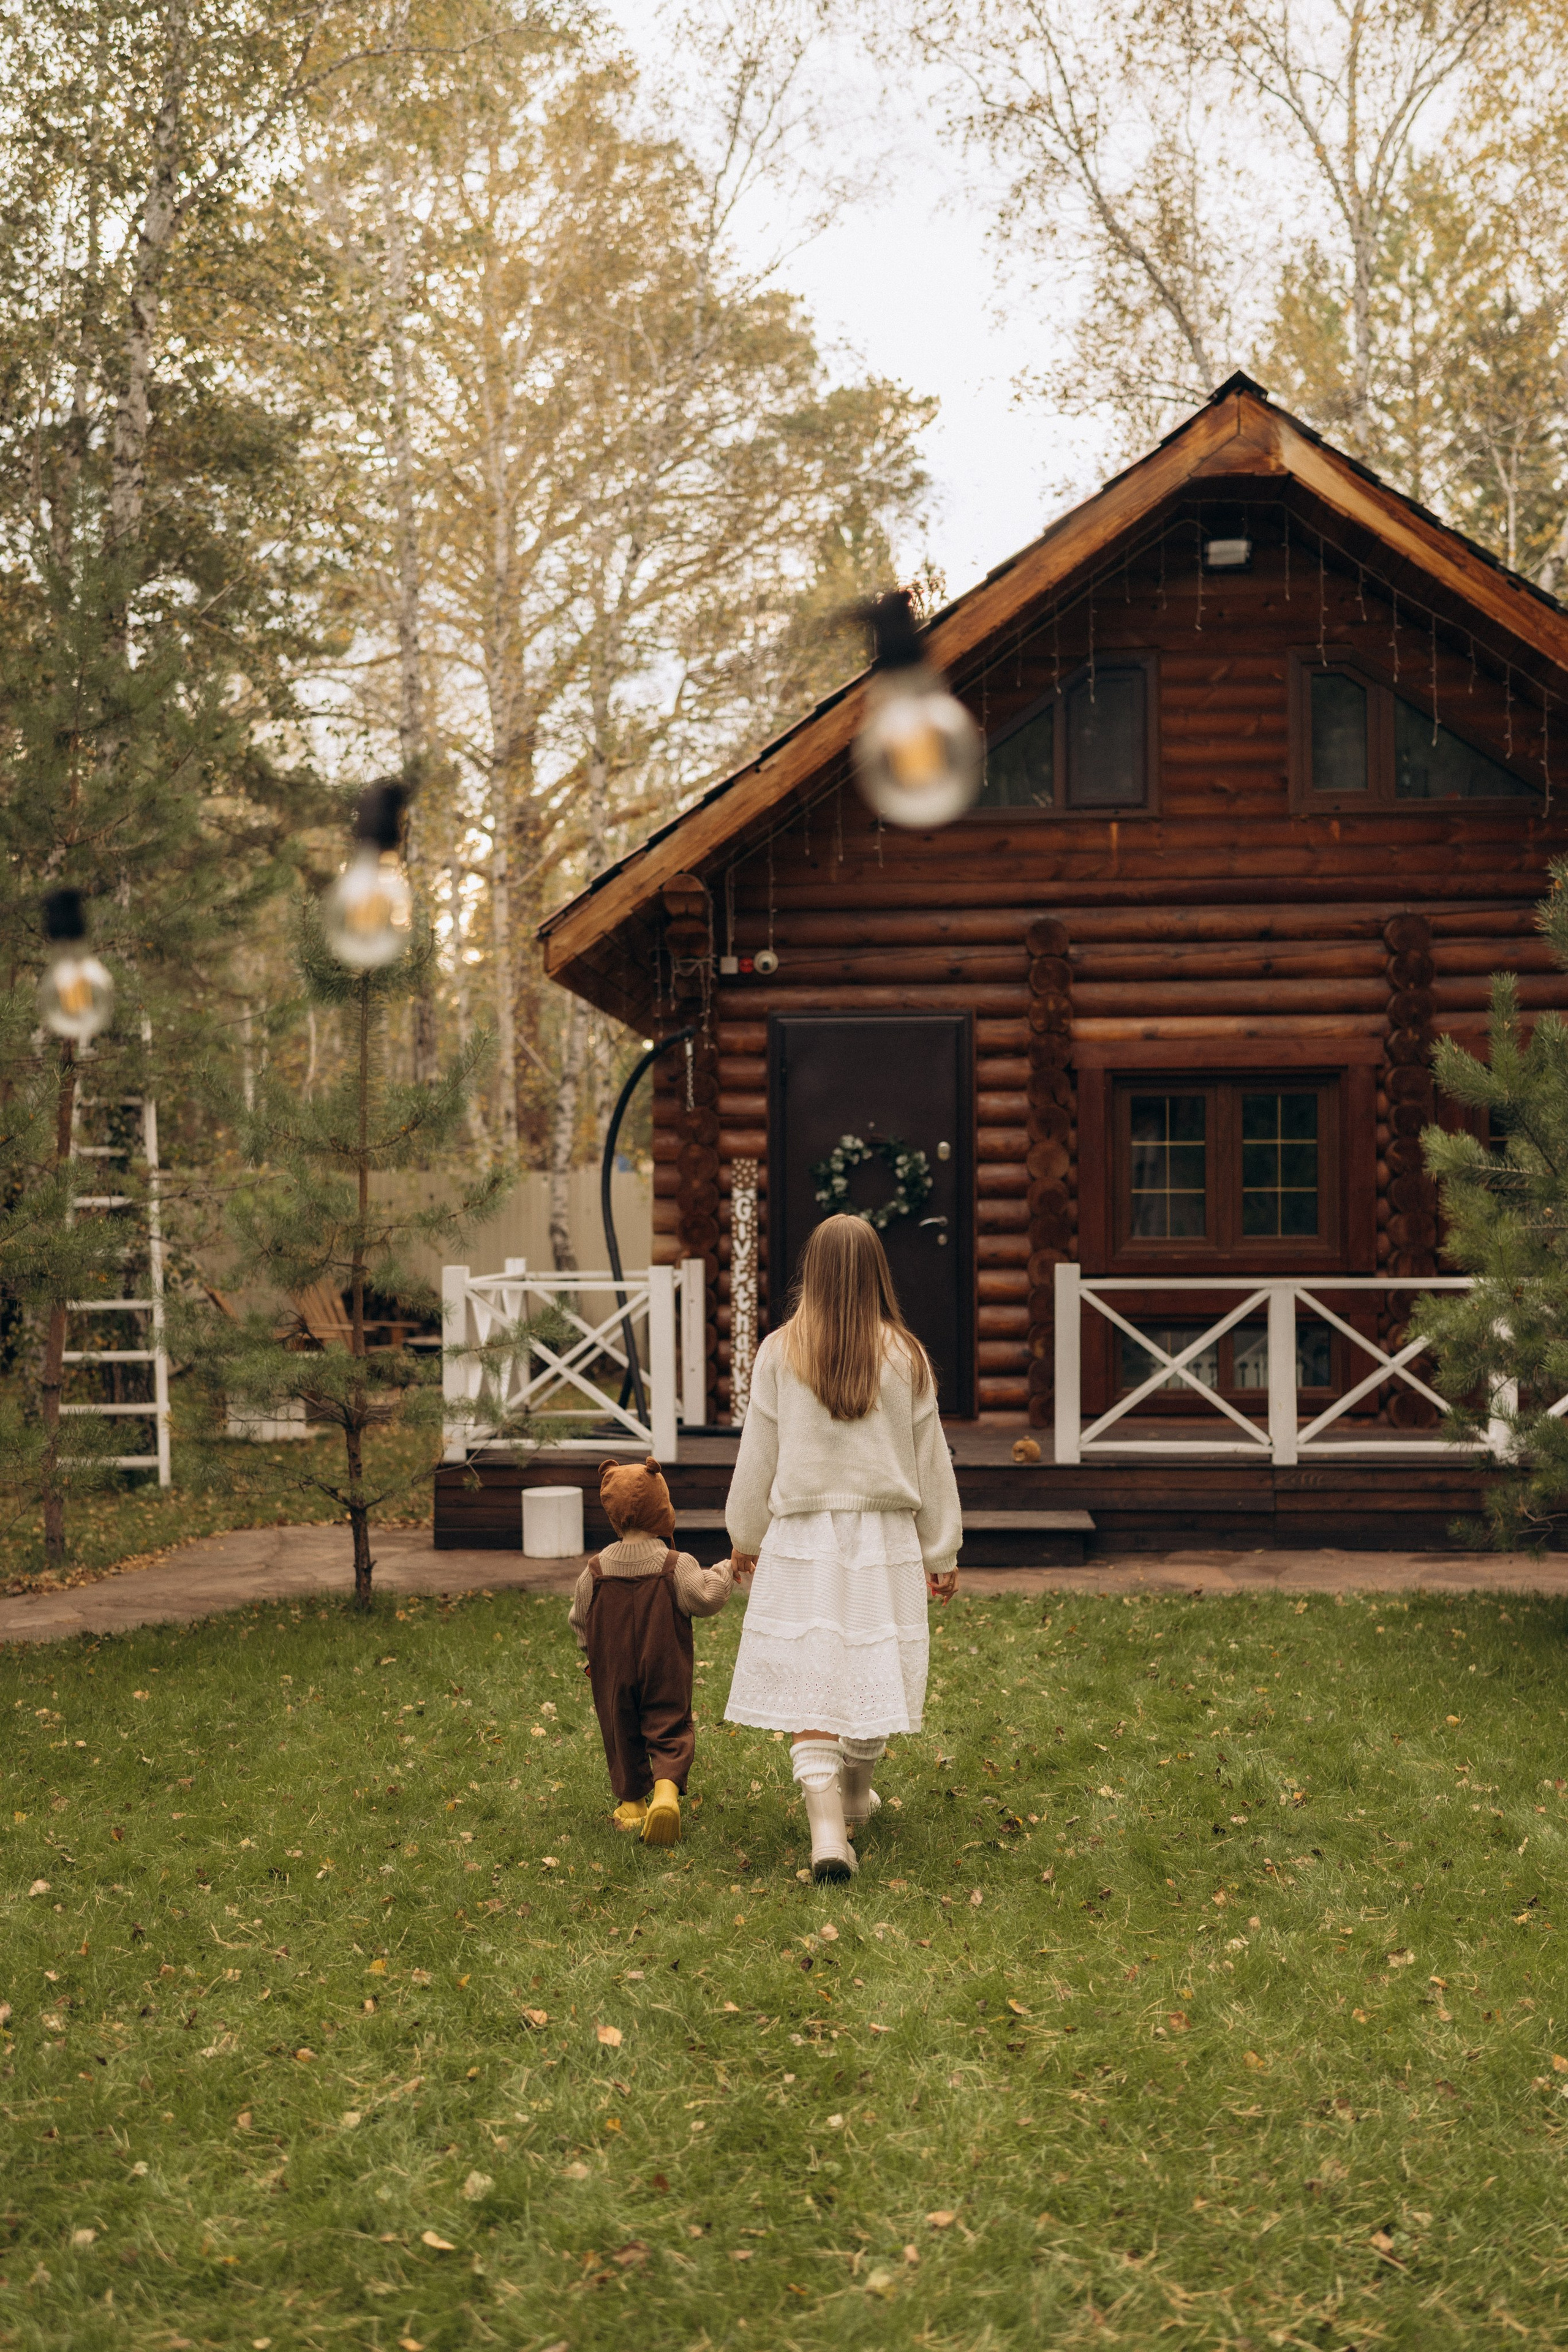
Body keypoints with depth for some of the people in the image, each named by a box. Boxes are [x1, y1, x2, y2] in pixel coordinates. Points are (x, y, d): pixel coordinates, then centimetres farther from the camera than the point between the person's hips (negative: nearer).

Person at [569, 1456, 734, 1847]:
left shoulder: (596, 1570, -2)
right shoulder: (676, 1565, -11)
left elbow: (580, 1620, 7)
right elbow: (705, 1599, -15)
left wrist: (592, 1656, 23)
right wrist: (724, 1571, 1)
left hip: (613, 1674, 2)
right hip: (665, 1672, -2)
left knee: (621, 1734, 16)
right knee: (670, 1730, 4)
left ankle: (631, 1803, 20)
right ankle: (667, 1789, -20)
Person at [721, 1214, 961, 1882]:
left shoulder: (780, 1352, -5)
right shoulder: (905, 1356, -3)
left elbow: (758, 1453, 3)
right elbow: (930, 1459, 4)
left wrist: (745, 1538, 17)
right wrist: (942, 1554, 14)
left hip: (802, 1538, -1)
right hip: (884, 1534, 1)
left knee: (809, 1677, 0)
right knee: (873, 1668, 15)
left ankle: (826, 1822, -13)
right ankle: (854, 1793, 34)